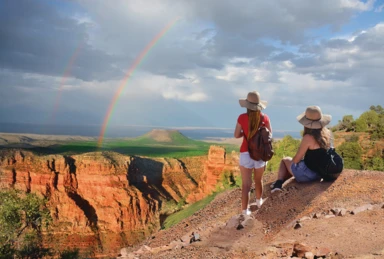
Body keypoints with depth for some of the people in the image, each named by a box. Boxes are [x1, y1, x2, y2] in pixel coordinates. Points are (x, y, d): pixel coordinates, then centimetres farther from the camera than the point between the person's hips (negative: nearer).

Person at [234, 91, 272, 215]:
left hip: (246, 154, -2)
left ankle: (245, 211, 1)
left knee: (246, 184, 3)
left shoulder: (242, 117, -10)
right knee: (258, 180, 24)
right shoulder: (265, 117, -6)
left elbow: (237, 135, -2)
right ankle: (259, 201, 47)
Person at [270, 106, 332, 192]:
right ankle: (279, 183, 28)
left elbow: (296, 160, -14)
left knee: (285, 160, 20)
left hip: (308, 174, -7)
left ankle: (278, 182, 9)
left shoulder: (308, 138, -24)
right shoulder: (327, 134, -4)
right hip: (321, 173, 7)